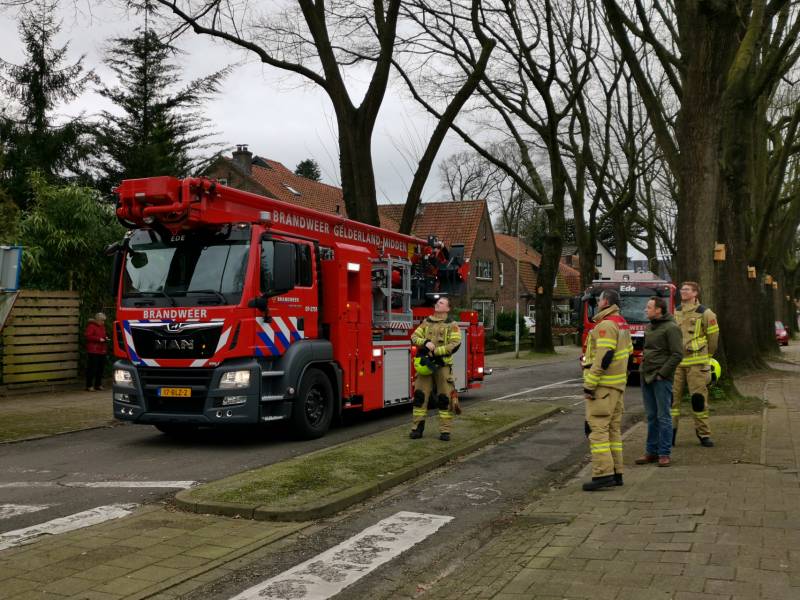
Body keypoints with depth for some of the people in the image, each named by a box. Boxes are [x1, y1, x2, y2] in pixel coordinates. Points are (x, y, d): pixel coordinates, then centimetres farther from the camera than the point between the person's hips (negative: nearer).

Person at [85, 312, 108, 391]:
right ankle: (89, 386, -6)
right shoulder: (91, 326, -7)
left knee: (101, 368, 7)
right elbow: (88, 336, -16)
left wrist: (105, 338, 10)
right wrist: (99, 339, -18)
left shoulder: (102, 326, 19)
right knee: (92, 369, -9)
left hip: (101, 351, 8)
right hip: (93, 351, -8)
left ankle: (98, 385, 16)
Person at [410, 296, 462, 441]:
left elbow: (454, 344, -10)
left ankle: (445, 431, 5)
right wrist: (425, 342, -15)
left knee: (445, 398, -1)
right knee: (420, 396, 2)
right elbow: (414, 337, 5)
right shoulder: (426, 322, 12)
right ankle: (417, 428, 9)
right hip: (424, 365, 3)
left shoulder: (452, 325, 0)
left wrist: (436, 351, -17)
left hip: (443, 365, -3)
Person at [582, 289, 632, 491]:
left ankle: (603, 473, -13)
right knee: (613, 429, 13)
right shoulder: (622, 324, 16)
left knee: (597, 428, -9)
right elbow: (628, 351, 21)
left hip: (603, 384, -10)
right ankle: (616, 473, 16)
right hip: (618, 384, 10)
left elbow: (603, 357, -22)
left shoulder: (606, 325, -15)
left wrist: (589, 385, -20)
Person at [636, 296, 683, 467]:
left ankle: (665, 454, 3)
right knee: (651, 417, 11)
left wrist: (662, 373, -15)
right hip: (646, 376, 8)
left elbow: (677, 354, -15)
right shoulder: (650, 327, 16)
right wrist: (644, 369, 12)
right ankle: (651, 451, 16)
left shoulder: (671, 328, -10)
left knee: (663, 416, -3)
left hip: (661, 378, -8)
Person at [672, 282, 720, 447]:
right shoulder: (676, 312, 11)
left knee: (699, 398, 0)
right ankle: (670, 432, 9)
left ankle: (703, 433, 11)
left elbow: (713, 338, 4)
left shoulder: (705, 313, -3)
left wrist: (706, 357, 12)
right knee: (673, 397, 2)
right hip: (676, 363, 4)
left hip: (696, 364, -4)